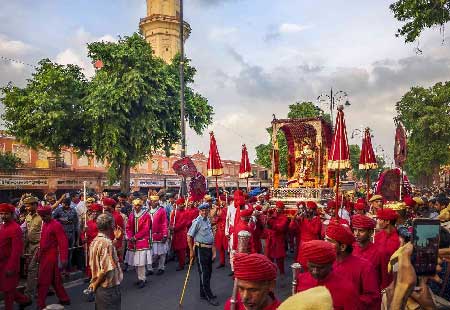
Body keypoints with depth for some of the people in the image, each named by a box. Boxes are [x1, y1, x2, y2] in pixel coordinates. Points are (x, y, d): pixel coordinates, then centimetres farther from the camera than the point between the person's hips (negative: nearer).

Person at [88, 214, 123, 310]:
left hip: (100, 288, 8)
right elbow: (105, 270, -27)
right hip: (109, 288, -8)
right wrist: (96, 284, -10)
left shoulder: (95, 241, 3)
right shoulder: (107, 243, -23)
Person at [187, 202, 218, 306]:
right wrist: (191, 251, -14)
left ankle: (204, 293, 30)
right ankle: (209, 296, 8)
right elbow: (189, 236, -15)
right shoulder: (197, 222, -15)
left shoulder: (208, 220, 9)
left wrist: (212, 249, 17)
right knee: (204, 273, 1)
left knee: (209, 272, 16)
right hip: (201, 249, -8)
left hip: (209, 248, 8)